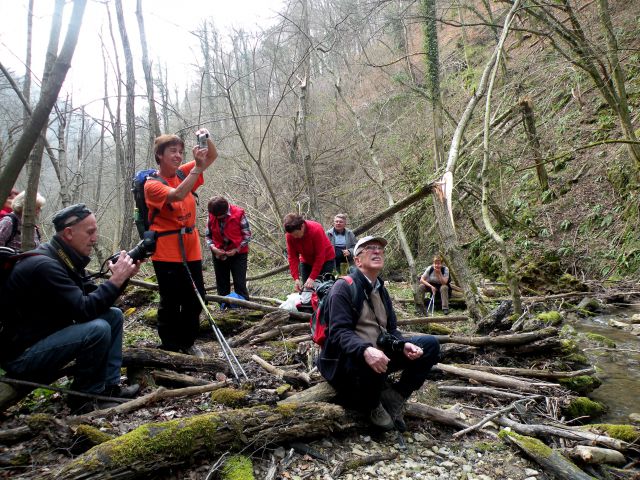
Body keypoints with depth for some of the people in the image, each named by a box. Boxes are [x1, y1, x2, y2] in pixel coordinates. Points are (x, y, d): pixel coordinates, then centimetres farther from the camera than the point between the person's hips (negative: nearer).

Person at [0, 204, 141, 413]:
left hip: (49, 335, 10)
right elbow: (84, 310, -30)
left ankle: (109, 386, 4)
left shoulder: (69, 259, 4)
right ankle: (84, 397, -7)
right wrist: (115, 280, -23)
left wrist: (122, 277, -8)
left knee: (114, 315, 3)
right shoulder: (45, 265, -25)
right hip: (22, 353, -10)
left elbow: (95, 298, 6)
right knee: (98, 329, -28)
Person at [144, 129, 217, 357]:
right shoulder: (152, 185, -8)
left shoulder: (183, 173, 9)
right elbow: (177, 195, -28)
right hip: (167, 252, -6)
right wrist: (197, 168, -33)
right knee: (171, 302, 0)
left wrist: (207, 139, -10)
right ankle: (169, 347, 15)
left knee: (196, 299, 9)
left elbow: (212, 156, 11)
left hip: (191, 249, 6)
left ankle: (187, 343, 25)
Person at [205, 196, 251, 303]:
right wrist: (212, 247, -12)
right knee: (222, 285, 11)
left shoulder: (238, 214, -14)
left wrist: (236, 249, -15)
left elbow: (247, 235, -7)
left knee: (240, 284, -6)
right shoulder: (212, 216, -4)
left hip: (237, 253, -4)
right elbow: (208, 235, 7)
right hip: (219, 254, 4)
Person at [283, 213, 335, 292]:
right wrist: (296, 278, -27)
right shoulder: (290, 235, -19)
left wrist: (312, 278, -32)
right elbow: (292, 257, -16)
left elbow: (320, 257, -28)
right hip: (306, 261, 4)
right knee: (305, 288, -1)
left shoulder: (316, 230, -31)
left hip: (325, 260, -4)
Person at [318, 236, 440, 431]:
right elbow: (339, 332, -22)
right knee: (369, 363, -41)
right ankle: (373, 405, -7)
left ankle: (395, 398, -4)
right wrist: (366, 351, -41)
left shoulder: (381, 290, 13)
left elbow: (391, 330, 12)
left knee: (430, 344, -5)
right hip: (348, 359, -7)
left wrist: (404, 345, -12)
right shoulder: (344, 287, -12)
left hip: (380, 353, 8)